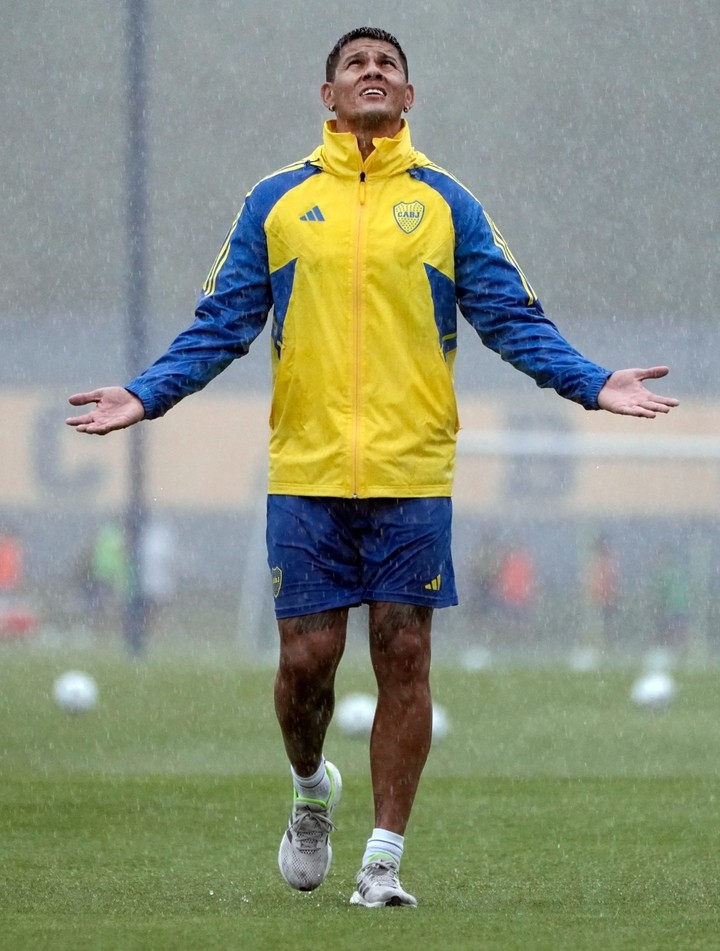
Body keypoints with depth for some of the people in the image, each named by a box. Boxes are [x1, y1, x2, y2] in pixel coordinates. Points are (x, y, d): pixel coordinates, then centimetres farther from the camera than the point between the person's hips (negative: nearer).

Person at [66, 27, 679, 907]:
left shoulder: (445, 204, 9)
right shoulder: (277, 203, 9)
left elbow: (512, 318, 7)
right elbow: (222, 323, 9)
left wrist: (591, 383, -6)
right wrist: (147, 394, -4)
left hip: (412, 473, 0)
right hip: (306, 472, 0)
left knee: (403, 657, -2)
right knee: (306, 655, -1)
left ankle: (383, 861, 5)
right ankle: (311, 789, 30)